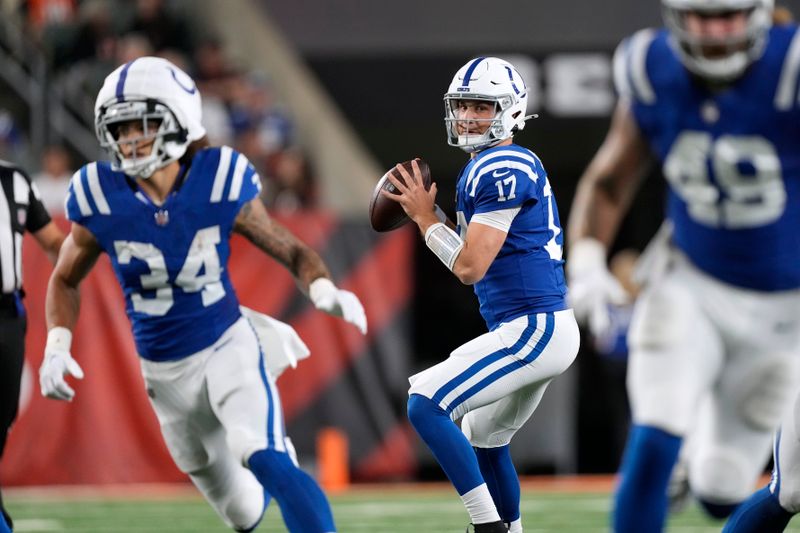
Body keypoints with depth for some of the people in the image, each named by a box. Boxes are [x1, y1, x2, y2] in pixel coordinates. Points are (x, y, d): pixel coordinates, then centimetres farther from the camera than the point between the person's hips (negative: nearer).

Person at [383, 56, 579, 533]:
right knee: (484, 438, 25)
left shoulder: (501, 168, -15)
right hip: (545, 329, 11)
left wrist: (426, 217, -5)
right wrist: (430, 215, 10)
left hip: (533, 328, -11)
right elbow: (481, 253, 20)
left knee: (426, 403, -16)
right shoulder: (487, 167, 16)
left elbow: (470, 268, -17)